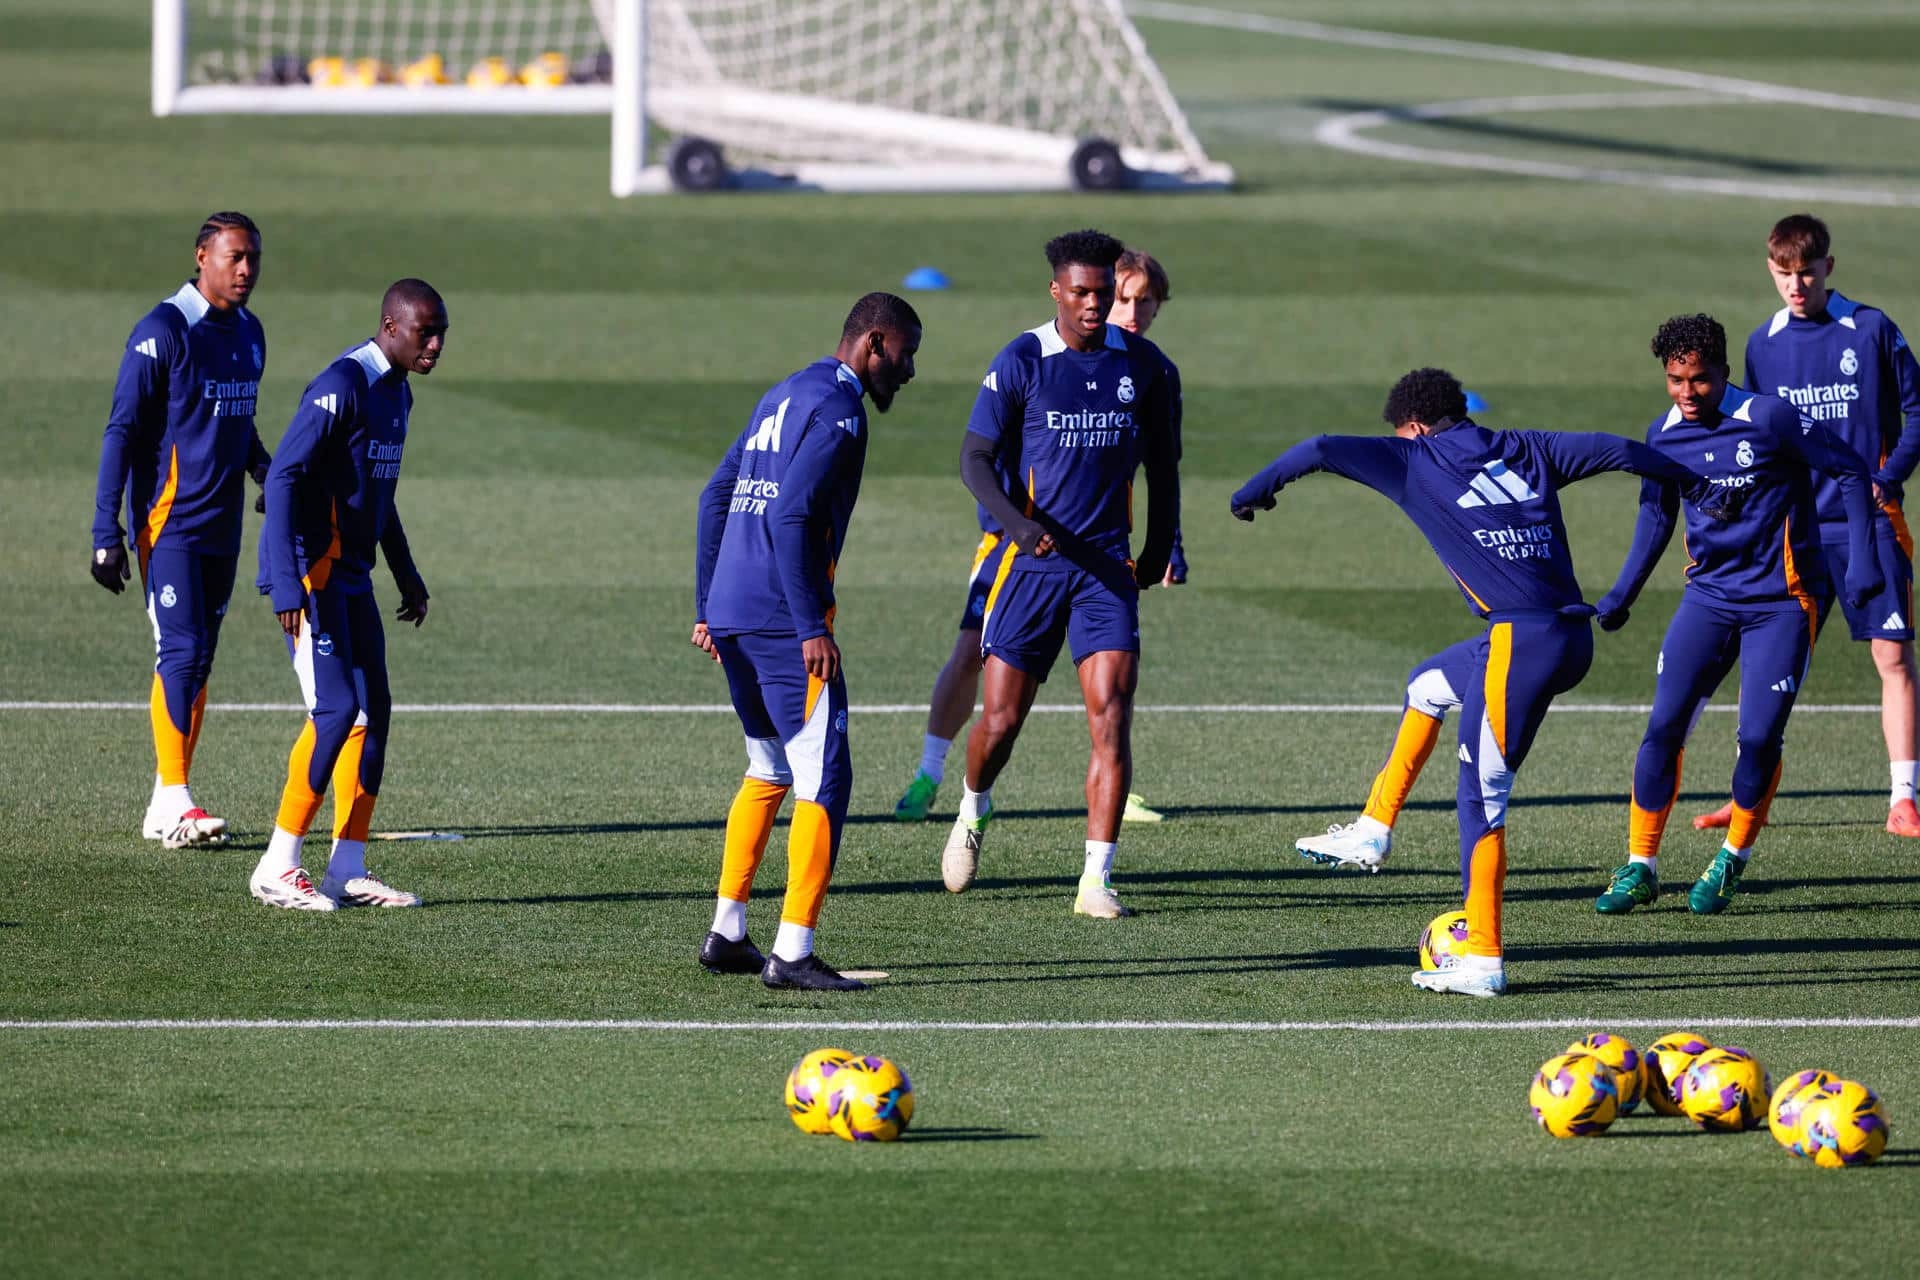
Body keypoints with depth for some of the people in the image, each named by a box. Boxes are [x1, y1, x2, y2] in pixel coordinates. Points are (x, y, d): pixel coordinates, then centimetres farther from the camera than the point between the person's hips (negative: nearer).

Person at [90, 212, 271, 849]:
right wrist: (107, 532, -16)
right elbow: (122, 431, -12)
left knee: (198, 658, 9)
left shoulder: (249, 332, 11)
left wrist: (264, 467, 6)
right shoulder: (164, 332, -12)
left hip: (223, 526, 8)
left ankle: (168, 804, 14)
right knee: (181, 653, -14)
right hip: (169, 525, -8)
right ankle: (173, 800, -15)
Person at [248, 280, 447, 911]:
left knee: (373, 711, 6)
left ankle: (348, 870, 11)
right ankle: (277, 869, -6)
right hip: (311, 574, -10)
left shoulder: (396, 391, 12)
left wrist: (406, 574, 25)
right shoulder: (343, 386, -18)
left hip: (351, 575, 10)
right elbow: (284, 478, -23)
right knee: (335, 710, -13)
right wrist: (286, 586, -29)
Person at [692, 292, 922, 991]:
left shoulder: (783, 396, 19)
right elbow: (789, 517, -20)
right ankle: (792, 952, -11)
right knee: (824, 778, -7)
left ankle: (726, 933, 24)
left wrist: (707, 607, 23)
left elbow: (716, 496, 21)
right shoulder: (837, 409, -10)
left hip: (729, 613, 10)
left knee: (769, 769, 21)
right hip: (782, 617, -10)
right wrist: (811, 629, -20)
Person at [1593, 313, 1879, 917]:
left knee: (1759, 737, -9)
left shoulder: (1769, 418, -15)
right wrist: (1623, 593, 11)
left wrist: (1862, 560, -11)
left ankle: (1732, 862, 14)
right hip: (1709, 595, 4)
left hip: (1782, 600, -4)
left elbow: (1850, 470, -6)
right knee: (1664, 726, -6)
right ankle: (1640, 868, 4)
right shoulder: (1664, 435, 1)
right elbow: (1656, 513, 18)